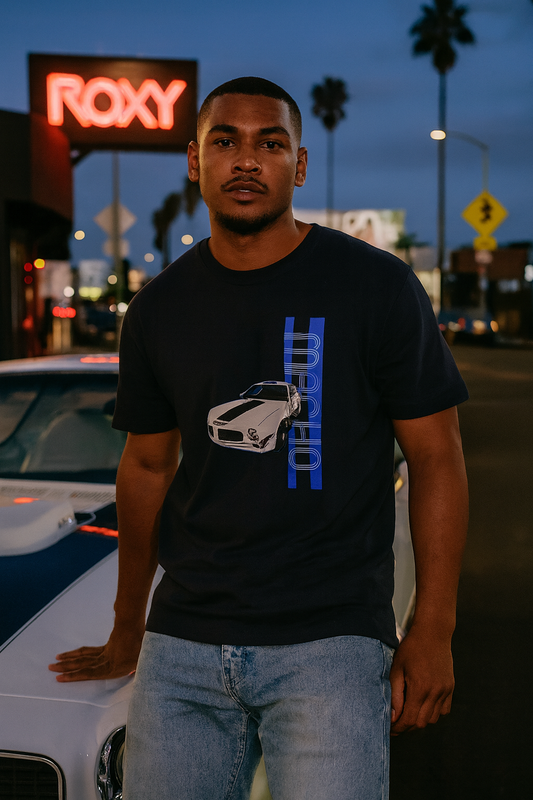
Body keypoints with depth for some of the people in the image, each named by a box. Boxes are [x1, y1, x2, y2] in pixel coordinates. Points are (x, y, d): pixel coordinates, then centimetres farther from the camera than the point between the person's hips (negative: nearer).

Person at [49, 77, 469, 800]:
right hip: (182, 642, 4)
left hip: (331, 639, -3)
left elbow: (437, 456, -1)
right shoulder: (159, 309, 7)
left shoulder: (377, 287, -3)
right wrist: (127, 631, 23)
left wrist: (432, 632, -6)